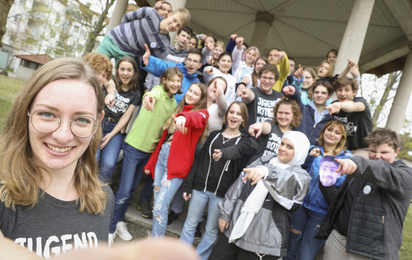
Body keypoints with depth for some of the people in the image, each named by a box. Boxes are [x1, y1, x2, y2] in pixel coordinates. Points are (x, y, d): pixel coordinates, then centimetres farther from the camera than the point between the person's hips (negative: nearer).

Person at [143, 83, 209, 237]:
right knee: (156, 203, 12)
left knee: (160, 207, -8)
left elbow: (197, 118, -29)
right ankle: (154, 237, 27)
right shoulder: (179, 109, 17)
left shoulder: (202, 113, -2)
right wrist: (151, 162, 20)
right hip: (161, 158, 7)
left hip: (176, 164, -6)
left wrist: (185, 118, -53)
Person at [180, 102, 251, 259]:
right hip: (200, 187, 2)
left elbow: (236, 151, -24)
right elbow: (199, 159, 9)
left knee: (212, 231, 9)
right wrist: (188, 185, 4)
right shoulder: (214, 135, 9)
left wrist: (223, 154, -47)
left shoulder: (244, 140, 1)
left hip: (221, 193, -2)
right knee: (190, 225, 9)